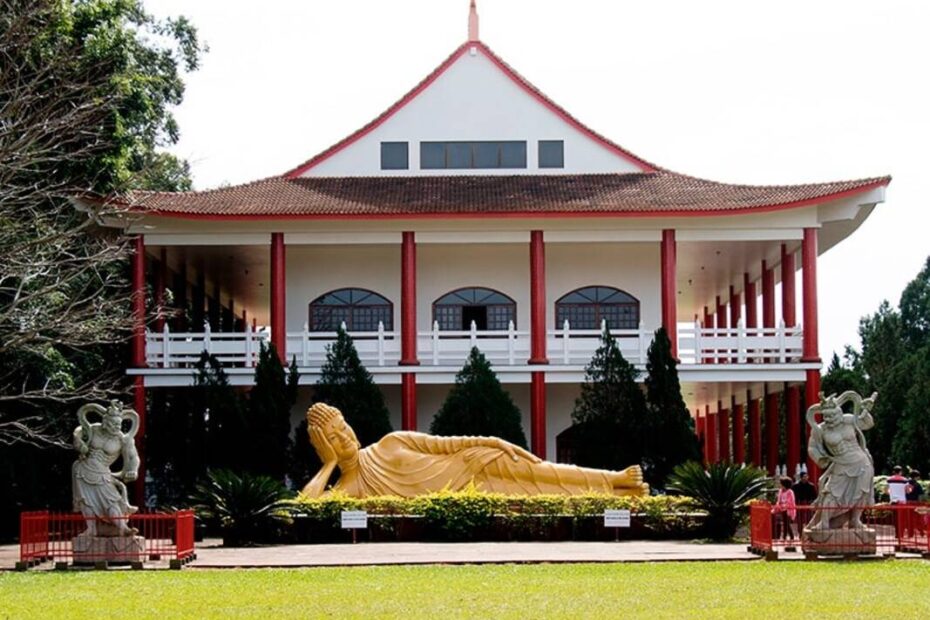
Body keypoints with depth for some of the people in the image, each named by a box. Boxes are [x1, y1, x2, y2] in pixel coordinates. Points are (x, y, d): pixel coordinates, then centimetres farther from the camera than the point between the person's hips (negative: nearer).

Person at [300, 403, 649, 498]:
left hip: (465, 476, 3)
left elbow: (444, 444, 4)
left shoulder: (391, 443, 7)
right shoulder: (346, 491, -2)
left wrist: (491, 442, -8)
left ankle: (615, 481, -10)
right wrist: (329, 465, -9)